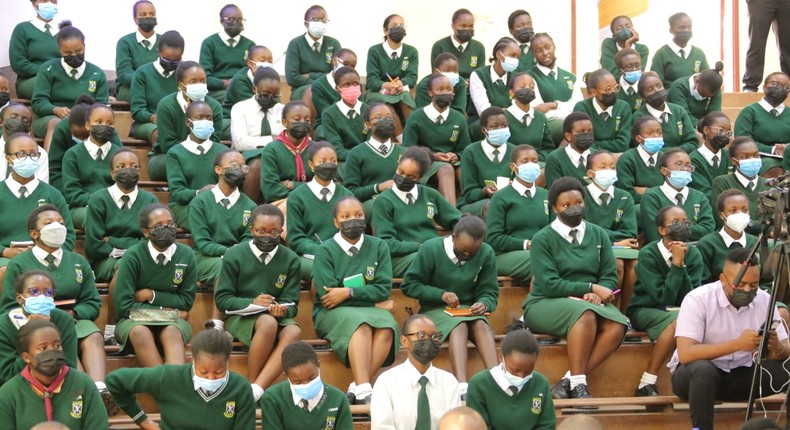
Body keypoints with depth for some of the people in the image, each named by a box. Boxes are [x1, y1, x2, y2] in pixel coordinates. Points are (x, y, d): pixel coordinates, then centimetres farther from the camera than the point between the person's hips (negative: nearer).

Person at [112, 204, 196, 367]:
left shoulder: (186, 255, -2)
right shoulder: (133, 256, -9)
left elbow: (186, 301, 3)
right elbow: (123, 305, -12)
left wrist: (151, 295, -8)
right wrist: (165, 309, -10)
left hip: (172, 321, 1)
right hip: (135, 319, -1)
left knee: (172, 333, -33)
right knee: (140, 332, -36)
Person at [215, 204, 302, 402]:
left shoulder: (290, 260, 5)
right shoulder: (235, 255, -2)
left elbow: (292, 303, 1)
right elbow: (222, 299, -4)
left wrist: (282, 310, -24)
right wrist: (252, 303, -21)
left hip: (278, 317, 3)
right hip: (241, 317, -3)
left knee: (293, 332, -33)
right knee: (268, 323, -37)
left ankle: (256, 390, -42)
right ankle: (250, 383, -26)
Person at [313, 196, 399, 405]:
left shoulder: (378, 246, 11)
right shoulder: (325, 251, 3)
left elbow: (384, 288, 1)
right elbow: (328, 295, -8)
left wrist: (349, 292, -13)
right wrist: (375, 302, -6)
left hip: (371, 309, 3)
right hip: (333, 313, -3)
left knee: (387, 325, -32)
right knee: (360, 323, -36)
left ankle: (357, 388, -37)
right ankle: (363, 390, -47)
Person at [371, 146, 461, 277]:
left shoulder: (430, 195, 14)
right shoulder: (384, 201, 2)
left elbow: (457, 221, 17)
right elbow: (387, 243, -4)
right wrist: (421, 246, -15)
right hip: (402, 257, -4)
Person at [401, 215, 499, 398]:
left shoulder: (486, 254, -2)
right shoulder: (431, 249, -9)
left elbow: (490, 293, 2)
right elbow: (409, 285, -5)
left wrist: (484, 304, -22)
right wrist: (441, 294, -19)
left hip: (469, 309, 3)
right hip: (435, 309, -3)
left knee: (481, 325, -32)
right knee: (459, 326, -35)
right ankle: (462, 386, -57)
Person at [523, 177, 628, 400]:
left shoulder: (599, 235, 11)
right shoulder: (543, 239, -2)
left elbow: (610, 277, 5)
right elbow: (548, 285, -11)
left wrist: (597, 295, -18)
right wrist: (591, 288, -16)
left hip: (591, 302, 4)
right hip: (546, 304, -4)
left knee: (617, 325, -28)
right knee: (585, 313, -36)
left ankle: (569, 381, -28)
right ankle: (577, 384, -33)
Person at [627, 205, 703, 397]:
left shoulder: (693, 254, -2)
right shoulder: (648, 254, -14)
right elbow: (663, 297, -21)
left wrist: (682, 264, -21)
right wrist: (676, 263, -22)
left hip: (678, 310, 4)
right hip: (645, 310, -4)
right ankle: (647, 384, -30)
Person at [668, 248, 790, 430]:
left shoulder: (764, 300, -4)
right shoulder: (698, 299, -19)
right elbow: (686, 354, -29)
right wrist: (737, 344, -36)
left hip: (742, 375, 4)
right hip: (693, 374, -4)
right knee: (704, 369, -38)